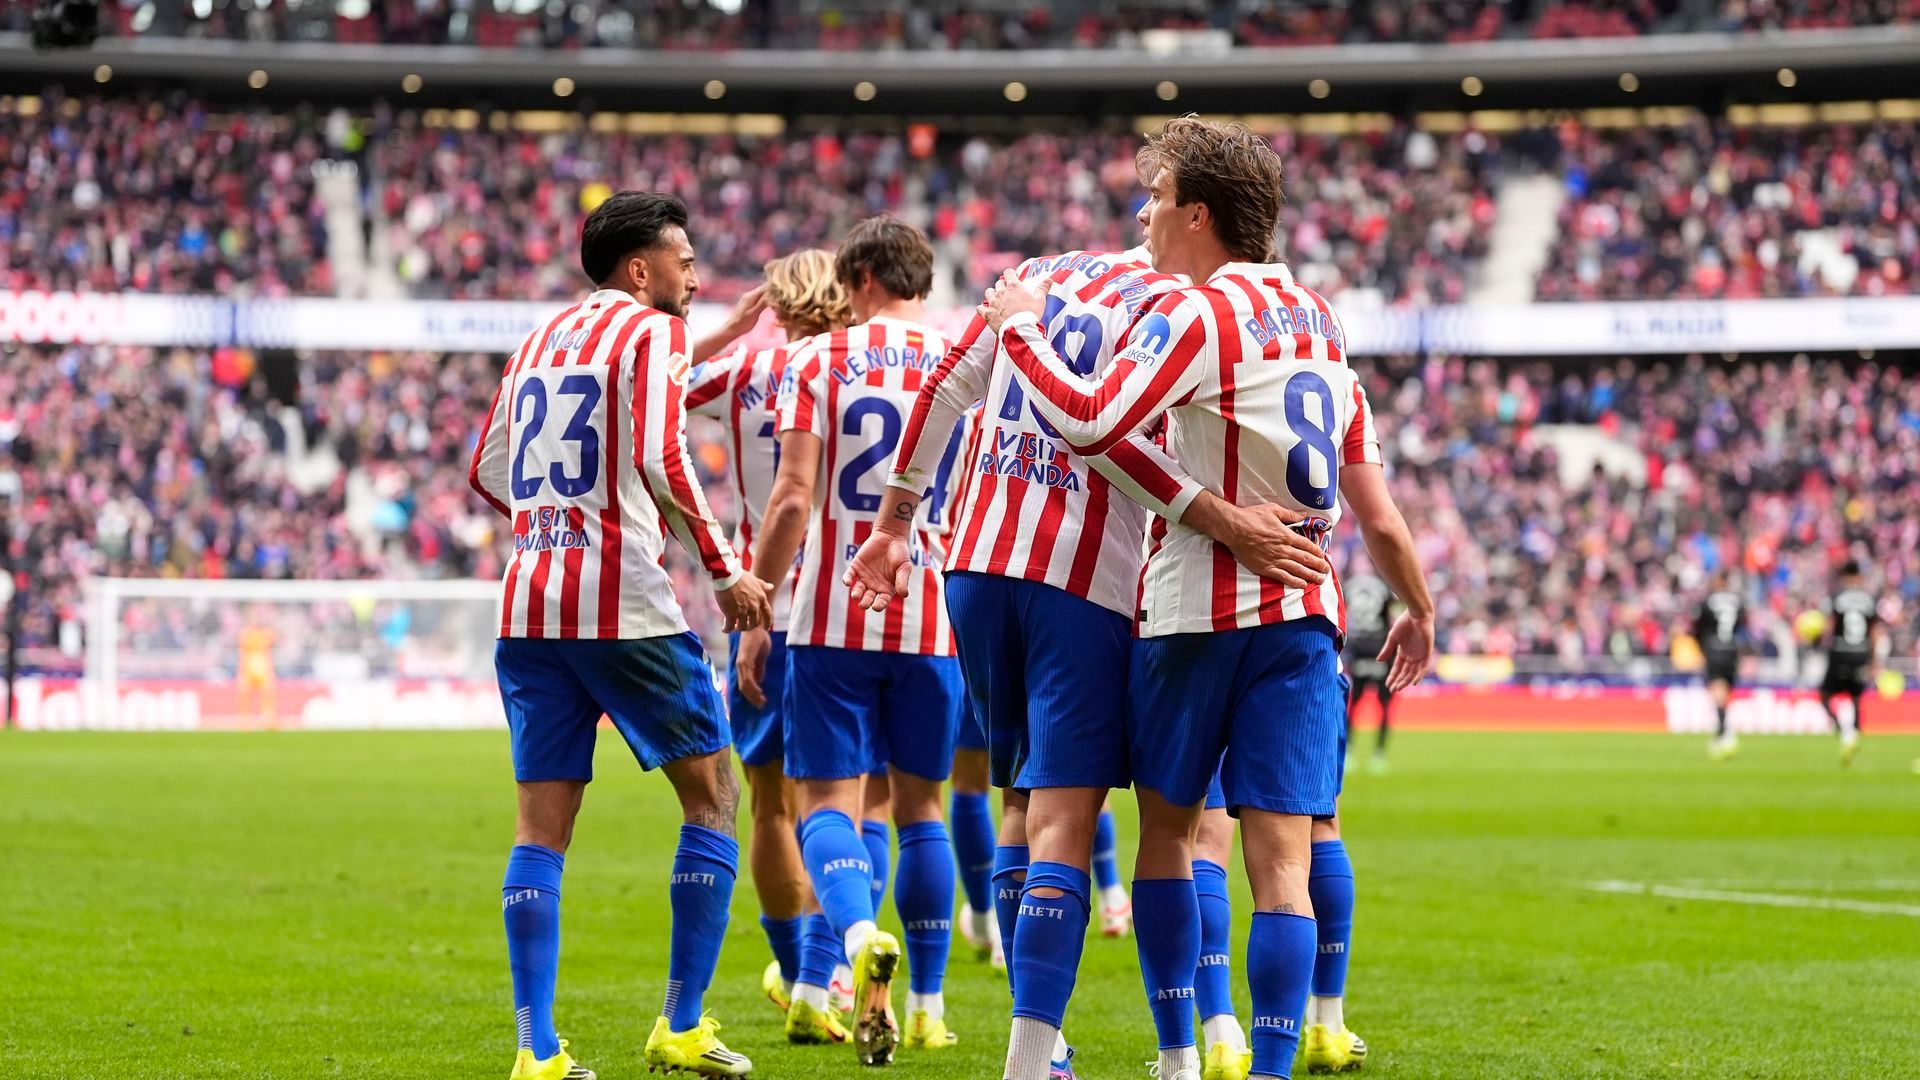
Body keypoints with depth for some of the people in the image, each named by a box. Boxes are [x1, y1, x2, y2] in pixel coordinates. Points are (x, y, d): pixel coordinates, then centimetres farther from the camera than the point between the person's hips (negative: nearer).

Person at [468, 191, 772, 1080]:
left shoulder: (540, 339, 18)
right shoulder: (652, 331, -2)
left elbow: (486, 473, 21)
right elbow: (660, 461, -15)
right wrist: (724, 572, -8)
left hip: (529, 600, 6)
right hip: (627, 603, -6)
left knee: (542, 822, 5)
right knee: (711, 796, 6)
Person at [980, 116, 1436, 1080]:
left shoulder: (1196, 313, -7)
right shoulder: (1317, 321, 15)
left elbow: (1087, 421, -21)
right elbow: (1375, 511, 18)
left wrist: (1020, 327, -6)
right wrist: (1418, 609, 31)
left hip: (1197, 610, -5)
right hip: (1304, 613, 5)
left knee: (1166, 826, 13)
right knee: (1282, 857, -3)